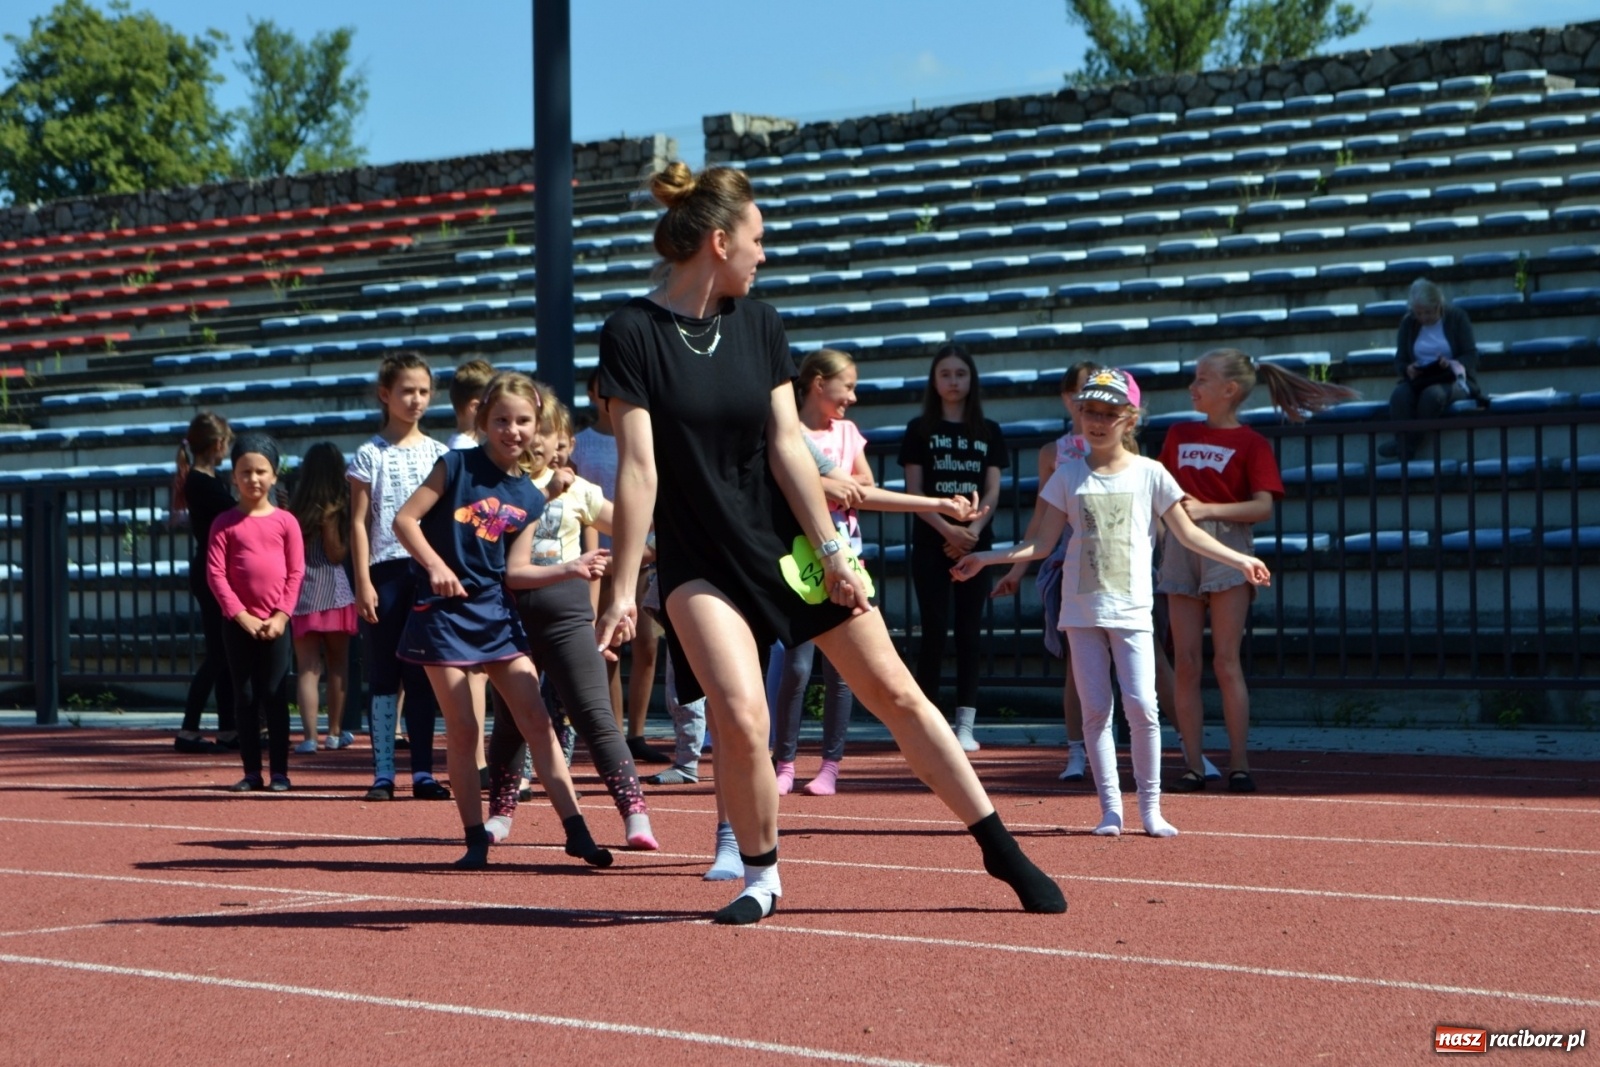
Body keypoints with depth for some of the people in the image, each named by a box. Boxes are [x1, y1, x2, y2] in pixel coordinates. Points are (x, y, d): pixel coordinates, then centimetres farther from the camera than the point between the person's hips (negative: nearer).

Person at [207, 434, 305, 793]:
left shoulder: (285, 522, 3)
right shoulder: (225, 524, 1)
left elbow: (296, 572, 1)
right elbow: (215, 572, -4)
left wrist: (281, 616, -8)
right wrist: (241, 615, -11)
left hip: (275, 623, 0)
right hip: (238, 622, 1)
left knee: (274, 696, 0)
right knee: (244, 697, 5)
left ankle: (279, 772, 4)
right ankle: (252, 771, 10)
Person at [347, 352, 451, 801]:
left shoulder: (439, 454, 9)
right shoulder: (370, 456, 2)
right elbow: (359, 522, -1)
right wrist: (363, 581, -8)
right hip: (386, 570, -2)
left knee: (423, 676, 5)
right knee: (384, 675, 1)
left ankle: (422, 772, 7)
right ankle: (383, 773, 4)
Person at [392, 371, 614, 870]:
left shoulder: (529, 497, 7)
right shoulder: (457, 466, -5)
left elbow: (515, 570, 5)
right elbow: (404, 519, -8)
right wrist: (435, 566, -20)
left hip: (497, 616, 4)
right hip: (445, 611, -4)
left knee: (537, 721, -1)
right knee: (463, 728, -1)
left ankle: (576, 831, -1)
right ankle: (475, 838, 8)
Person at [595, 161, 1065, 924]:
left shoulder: (759, 324, 2)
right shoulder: (632, 334, -11)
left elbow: (787, 447, 0)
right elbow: (637, 467, -15)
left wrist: (830, 553, -6)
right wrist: (623, 590, -16)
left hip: (787, 540, 4)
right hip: (698, 559, -4)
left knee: (895, 692, 4)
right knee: (739, 716, -22)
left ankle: (1002, 851, 12)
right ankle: (760, 875, 3)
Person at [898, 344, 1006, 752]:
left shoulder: (988, 431, 10)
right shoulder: (920, 429, 5)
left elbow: (992, 492, 4)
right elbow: (914, 492, -2)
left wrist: (972, 531, -13)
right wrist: (948, 529, -15)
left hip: (976, 542, 2)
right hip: (931, 543, -2)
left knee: (969, 631, -1)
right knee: (934, 630, -5)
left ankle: (965, 725, -2)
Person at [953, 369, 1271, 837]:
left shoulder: (1149, 474, 3)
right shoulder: (1068, 477, 7)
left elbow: (1187, 533, 6)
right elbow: (1042, 543, 8)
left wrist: (1239, 559, -2)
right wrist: (986, 558, 0)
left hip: (1131, 607, -2)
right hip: (1082, 607, 2)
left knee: (1141, 707, -9)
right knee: (1095, 709, 1)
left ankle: (1150, 807, 2)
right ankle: (1110, 807, 7)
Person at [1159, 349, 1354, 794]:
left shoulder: (1250, 443, -1)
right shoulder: (1178, 435, 14)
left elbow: (1263, 507, -11)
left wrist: (1207, 509, -20)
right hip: (1181, 552, 5)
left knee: (1226, 662, -7)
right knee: (1185, 664, 2)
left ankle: (1239, 765, -2)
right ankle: (1194, 766, 5)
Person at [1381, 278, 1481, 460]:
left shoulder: (1457, 317, 2)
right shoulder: (1408, 322, 10)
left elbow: (1471, 356, -2)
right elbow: (1400, 360, 9)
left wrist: (1452, 363, -24)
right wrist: (1407, 369, -16)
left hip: (1453, 379, -3)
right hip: (1418, 379, 3)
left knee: (1432, 395, -40)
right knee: (1399, 396, -35)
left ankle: (1412, 444, -23)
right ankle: (1405, 449, -35)